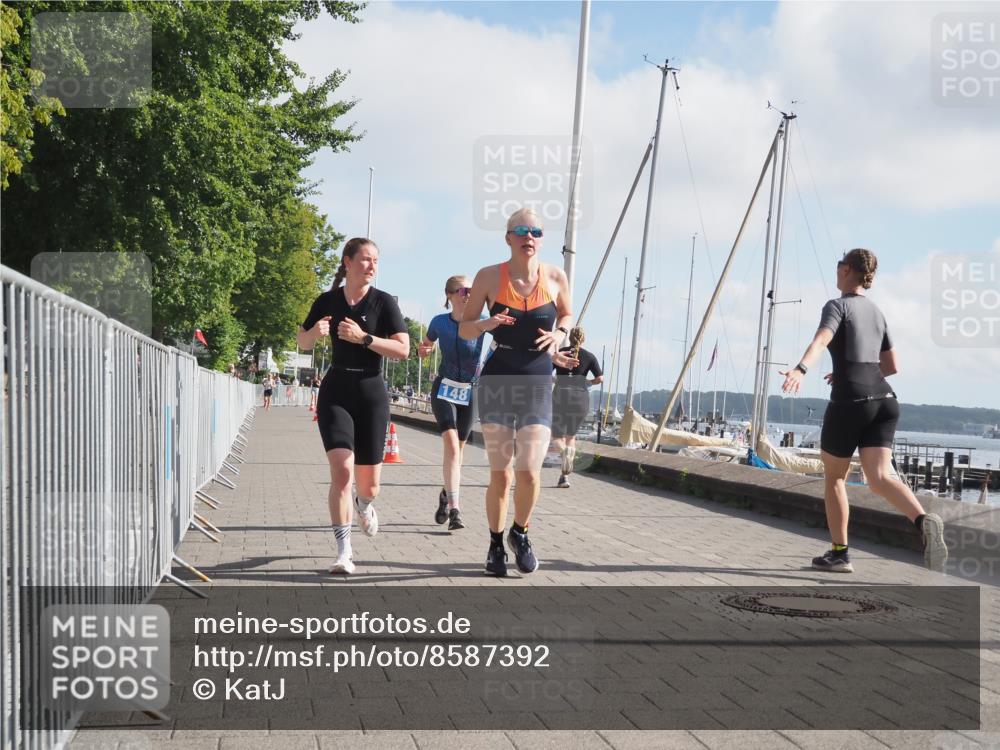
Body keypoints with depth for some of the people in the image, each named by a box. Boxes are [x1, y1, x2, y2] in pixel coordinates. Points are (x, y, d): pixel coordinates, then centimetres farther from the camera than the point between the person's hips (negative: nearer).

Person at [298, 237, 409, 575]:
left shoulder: (383, 302, -3)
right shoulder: (327, 301, 4)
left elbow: (403, 349, -10)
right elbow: (302, 343, 14)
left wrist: (363, 338, -19)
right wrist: (315, 331, -8)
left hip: (371, 394, 0)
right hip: (335, 392, 0)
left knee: (368, 484, 6)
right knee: (342, 470, -18)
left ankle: (364, 505, 46)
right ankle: (344, 552, -9)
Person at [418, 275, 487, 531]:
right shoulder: (439, 322, -2)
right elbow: (427, 345, 17)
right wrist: (422, 349, -6)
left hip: (470, 392, 1)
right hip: (444, 388, -1)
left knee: (458, 449, 11)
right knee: (451, 444, -18)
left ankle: (446, 495, 35)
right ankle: (454, 509, -21)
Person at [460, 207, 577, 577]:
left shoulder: (555, 277, 0)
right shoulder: (489, 276, -3)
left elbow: (566, 315, 19)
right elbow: (464, 329, 4)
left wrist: (559, 335, -3)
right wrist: (487, 324, -18)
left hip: (537, 385, 1)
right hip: (497, 383, -1)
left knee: (529, 472, -11)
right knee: (500, 475, 1)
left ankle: (520, 534, 18)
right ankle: (496, 544, 23)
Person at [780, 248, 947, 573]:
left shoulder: (837, 306, -2)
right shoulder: (876, 312, 20)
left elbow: (820, 341, -25)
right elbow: (892, 366, 25)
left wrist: (800, 370, -41)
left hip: (850, 400, -6)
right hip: (883, 399, 6)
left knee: (834, 476, 11)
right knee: (881, 476, -7)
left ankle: (839, 554, 17)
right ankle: (924, 520, -34)